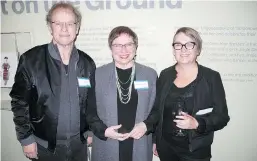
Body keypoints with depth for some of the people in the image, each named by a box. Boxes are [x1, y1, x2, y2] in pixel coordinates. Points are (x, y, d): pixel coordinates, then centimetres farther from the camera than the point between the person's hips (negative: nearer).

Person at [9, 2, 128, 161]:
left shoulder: (87, 63, -2)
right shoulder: (31, 59, -10)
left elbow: (90, 103, 5)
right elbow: (19, 102, -5)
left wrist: (102, 129, -5)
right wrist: (26, 139, -5)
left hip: (78, 144, 3)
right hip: (45, 146, -2)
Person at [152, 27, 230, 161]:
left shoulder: (212, 77, -8)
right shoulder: (165, 75, -2)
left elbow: (222, 116, -7)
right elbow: (156, 110, 5)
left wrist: (197, 123, -23)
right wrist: (154, 140, 8)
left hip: (196, 150, -2)